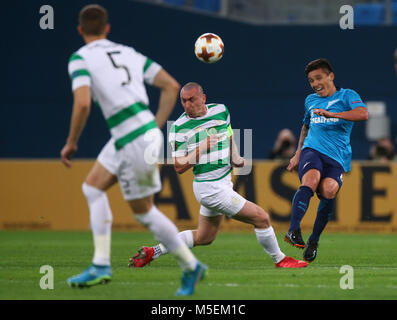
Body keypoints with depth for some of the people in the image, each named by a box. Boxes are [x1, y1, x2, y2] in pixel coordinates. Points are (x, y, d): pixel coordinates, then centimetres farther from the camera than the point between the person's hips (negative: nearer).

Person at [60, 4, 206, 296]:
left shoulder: (80, 59, -6)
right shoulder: (129, 53, 15)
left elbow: (82, 104, -21)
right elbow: (171, 86, 11)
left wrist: (71, 144, -7)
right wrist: (156, 126, 15)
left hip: (135, 142, -8)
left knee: (143, 211, 8)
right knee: (93, 188, 19)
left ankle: (191, 267, 13)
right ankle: (101, 265, 17)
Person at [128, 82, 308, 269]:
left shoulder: (221, 110, 4)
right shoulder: (179, 127, -11)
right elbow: (179, 167, -11)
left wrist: (235, 156, 4)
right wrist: (201, 149, -22)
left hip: (224, 182, 7)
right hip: (210, 188, -7)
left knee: (204, 238, 18)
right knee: (261, 218, -5)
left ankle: (153, 252, 24)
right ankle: (280, 260, 14)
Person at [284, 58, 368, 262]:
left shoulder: (347, 96, 8)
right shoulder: (310, 100, 24)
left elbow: (363, 114, -13)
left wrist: (331, 114, -22)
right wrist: (297, 155, 34)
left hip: (337, 156, -2)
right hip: (312, 150, 2)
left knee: (329, 190, -30)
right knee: (311, 180, -32)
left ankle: (314, 240, -13)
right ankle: (293, 231, -42)